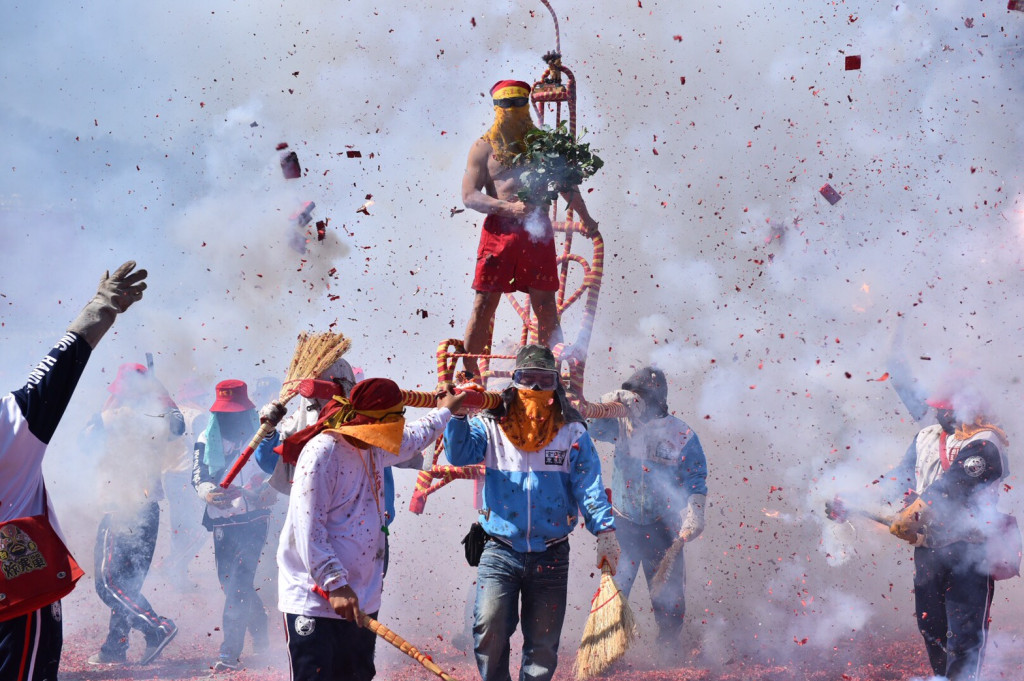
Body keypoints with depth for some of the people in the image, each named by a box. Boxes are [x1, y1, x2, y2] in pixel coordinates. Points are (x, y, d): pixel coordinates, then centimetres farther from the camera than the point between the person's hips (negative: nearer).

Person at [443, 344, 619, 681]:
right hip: (500, 552, -1)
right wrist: (458, 415, -25)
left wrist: (605, 531, -14)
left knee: (543, 644, 7)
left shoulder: (572, 432, 5)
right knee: (489, 631, -15)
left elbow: (589, 485, -2)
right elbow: (459, 454, -11)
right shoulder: (491, 425, 4)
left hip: (551, 555, 1)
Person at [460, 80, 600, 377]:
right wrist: (508, 207, -15)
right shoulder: (483, 147, 8)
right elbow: (469, 196, -1)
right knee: (484, 306, -3)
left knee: (546, 308, 1)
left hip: (537, 231, 2)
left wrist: (585, 218, 24)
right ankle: (468, 374, 2)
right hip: (499, 230, -2)